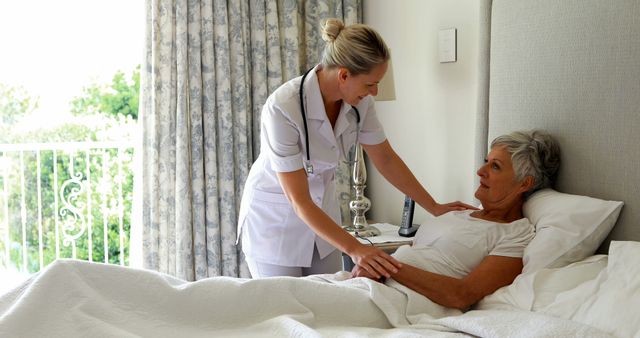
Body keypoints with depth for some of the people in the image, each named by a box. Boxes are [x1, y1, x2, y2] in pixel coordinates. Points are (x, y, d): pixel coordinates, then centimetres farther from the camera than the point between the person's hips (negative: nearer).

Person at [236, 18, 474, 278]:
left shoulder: (359, 102, -14)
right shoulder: (283, 108, -33)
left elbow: (386, 159, 0)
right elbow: (299, 201, -31)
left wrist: (434, 208, 2)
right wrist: (355, 249, -38)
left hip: (322, 210, 6)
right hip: (275, 218, -5)